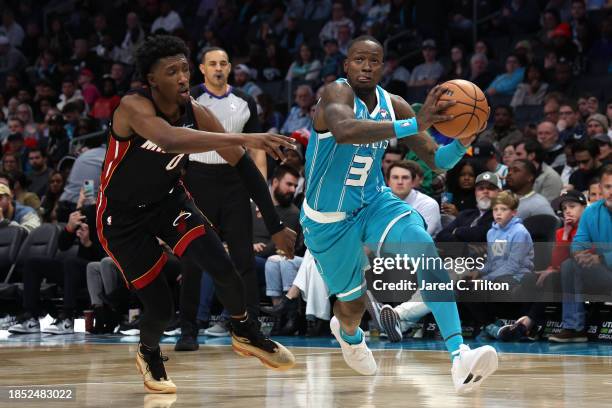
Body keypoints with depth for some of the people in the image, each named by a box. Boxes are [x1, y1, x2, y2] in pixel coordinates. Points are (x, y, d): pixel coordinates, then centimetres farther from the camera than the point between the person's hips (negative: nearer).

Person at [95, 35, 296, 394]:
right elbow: (171, 140, -51)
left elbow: (243, 165, -5)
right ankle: (149, 354, 31)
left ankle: (246, 334, 15)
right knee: (161, 307, -5)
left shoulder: (196, 113, -14)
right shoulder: (134, 107, -30)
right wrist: (245, 139, -58)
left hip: (169, 200, 4)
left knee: (223, 268, -16)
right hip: (123, 217, -4)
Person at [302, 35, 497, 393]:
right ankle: (349, 334, 55)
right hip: (328, 218, -4)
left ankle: (460, 357, -37)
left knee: (423, 247, -26)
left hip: (374, 202, 4)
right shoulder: (337, 93, -22)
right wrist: (414, 125, -52)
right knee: (354, 303, 11)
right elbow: (344, 131, -46)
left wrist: (461, 143, -24)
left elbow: (437, 159, 0)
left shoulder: (394, 106, -5)